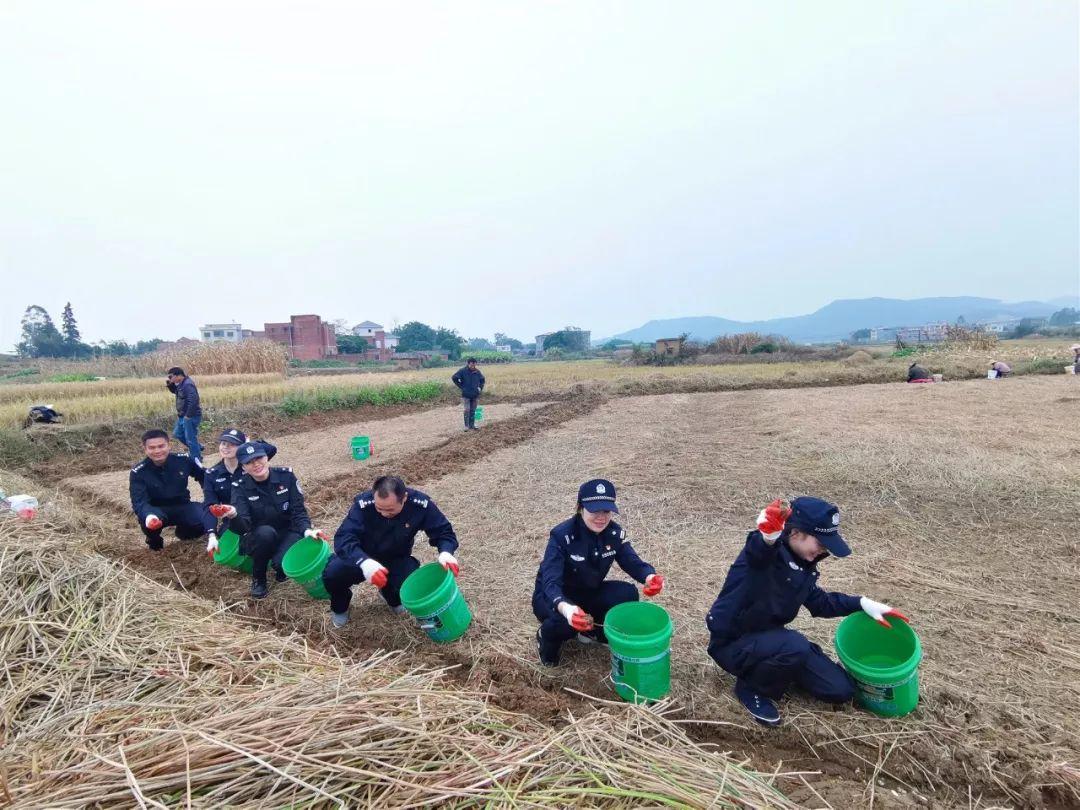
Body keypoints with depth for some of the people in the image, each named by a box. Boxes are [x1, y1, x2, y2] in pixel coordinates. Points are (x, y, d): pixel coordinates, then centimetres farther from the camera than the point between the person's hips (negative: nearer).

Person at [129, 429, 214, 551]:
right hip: (157, 510, -1)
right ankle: (154, 540, 2)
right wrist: (148, 515, -48)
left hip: (182, 507, 2)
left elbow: (205, 478, 3)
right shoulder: (138, 472, -15)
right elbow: (139, 502, -24)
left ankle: (183, 531, 10)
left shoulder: (183, 460, -12)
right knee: (148, 521, -38)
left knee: (206, 520, -28)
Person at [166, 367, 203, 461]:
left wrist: (188, 416, -24)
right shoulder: (181, 384, 8)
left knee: (190, 438, -1)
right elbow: (174, 391, 28)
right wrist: (169, 384, 7)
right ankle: (197, 448, 34)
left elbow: (193, 401, -32)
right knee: (178, 434, 23)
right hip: (183, 416, 11)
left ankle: (196, 459, 13)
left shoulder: (188, 385, -23)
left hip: (191, 417, -11)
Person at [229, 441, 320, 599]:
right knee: (265, 532, -34)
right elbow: (243, 527, -23)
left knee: (283, 562, -31)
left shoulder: (285, 476, -11)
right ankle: (258, 579, -7)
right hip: (257, 539, 1)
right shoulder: (240, 487, -11)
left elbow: (298, 510, -10)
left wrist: (307, 530, -30)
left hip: (287, 533, 0)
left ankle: (280, 565, 9)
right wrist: (234, 515, -47)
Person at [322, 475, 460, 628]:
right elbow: (344, 538, -37)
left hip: (396, 560, 1)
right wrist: (364, 562, -57)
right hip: (362, 558, -1)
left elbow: (443, 530, -16)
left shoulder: (420, 504, -26)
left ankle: (392, 597, 14)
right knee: (332, 573, -28)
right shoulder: (363, 503, -29)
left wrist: (446, 552, -39)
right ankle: (340, 607, 10)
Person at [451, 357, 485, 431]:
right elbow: (454, 378, -7)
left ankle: (472, 425, 17)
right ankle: (466, 426, 1)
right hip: (466, 394, -4)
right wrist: (461, 386, -7)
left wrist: (480, 387, 7)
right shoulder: (462, 371, -10)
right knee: (467, 410, -6)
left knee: (473, 411, 9)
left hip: (475, 395, 4)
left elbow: (482, 380, 19)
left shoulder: (477, 372, 2)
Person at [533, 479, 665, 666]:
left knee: (628, 594, -22)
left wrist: (650, 577, -40)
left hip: (588, 593, 5)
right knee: (569, 619, -38)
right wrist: (565, 607, -62)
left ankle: (592, 631, 6)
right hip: (554, 596, -5)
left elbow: (633, 562, -14)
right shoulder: (562, 536, -29)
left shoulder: (615, 533, -13)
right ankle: (547, 636, 0)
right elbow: (551, 582, -38)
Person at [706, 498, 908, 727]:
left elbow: (819, 601, 16)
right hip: (732, 643, -8)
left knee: (841, 690, 3)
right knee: (795, 646, -36)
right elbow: (759, 547, -52)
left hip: (768, 637, 8)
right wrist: (768, 536, -76)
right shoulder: (766, 552, -26)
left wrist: (863, 603, 4)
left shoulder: (802, 564, 1)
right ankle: (752, 688, -7)